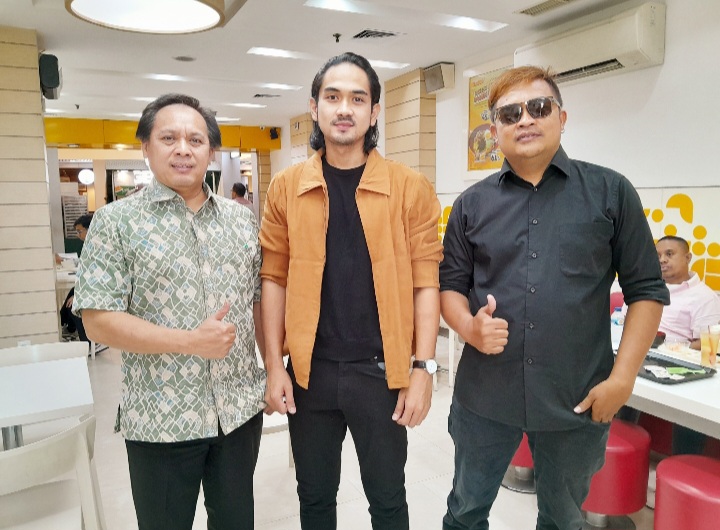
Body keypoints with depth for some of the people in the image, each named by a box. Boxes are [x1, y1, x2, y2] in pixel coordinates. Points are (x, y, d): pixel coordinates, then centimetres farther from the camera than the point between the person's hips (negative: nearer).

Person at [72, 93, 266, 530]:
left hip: (241, 409, 4)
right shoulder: (117, 221, -7)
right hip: (161, 420, -3)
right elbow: (98, 319, -12)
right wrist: (191, 341, -20)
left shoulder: (242, 219, 5)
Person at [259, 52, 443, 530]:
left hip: (381, 368, -1)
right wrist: (274, 364, -2)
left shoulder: (411, 188, -4)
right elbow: (274, 279, 2)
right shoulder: (286, 187, 1)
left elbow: (426, 282, -5)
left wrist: (423, 368, -9)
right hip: (310, 370, 2)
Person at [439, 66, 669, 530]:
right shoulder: (472, 204, 3)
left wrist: (622, 377, -9)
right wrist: (470, 328, -14)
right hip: (485, 393, 1)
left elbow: (646, 290, -1)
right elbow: (451, 284, 7)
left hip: (578, 398, 0)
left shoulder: (610, 192, -2)